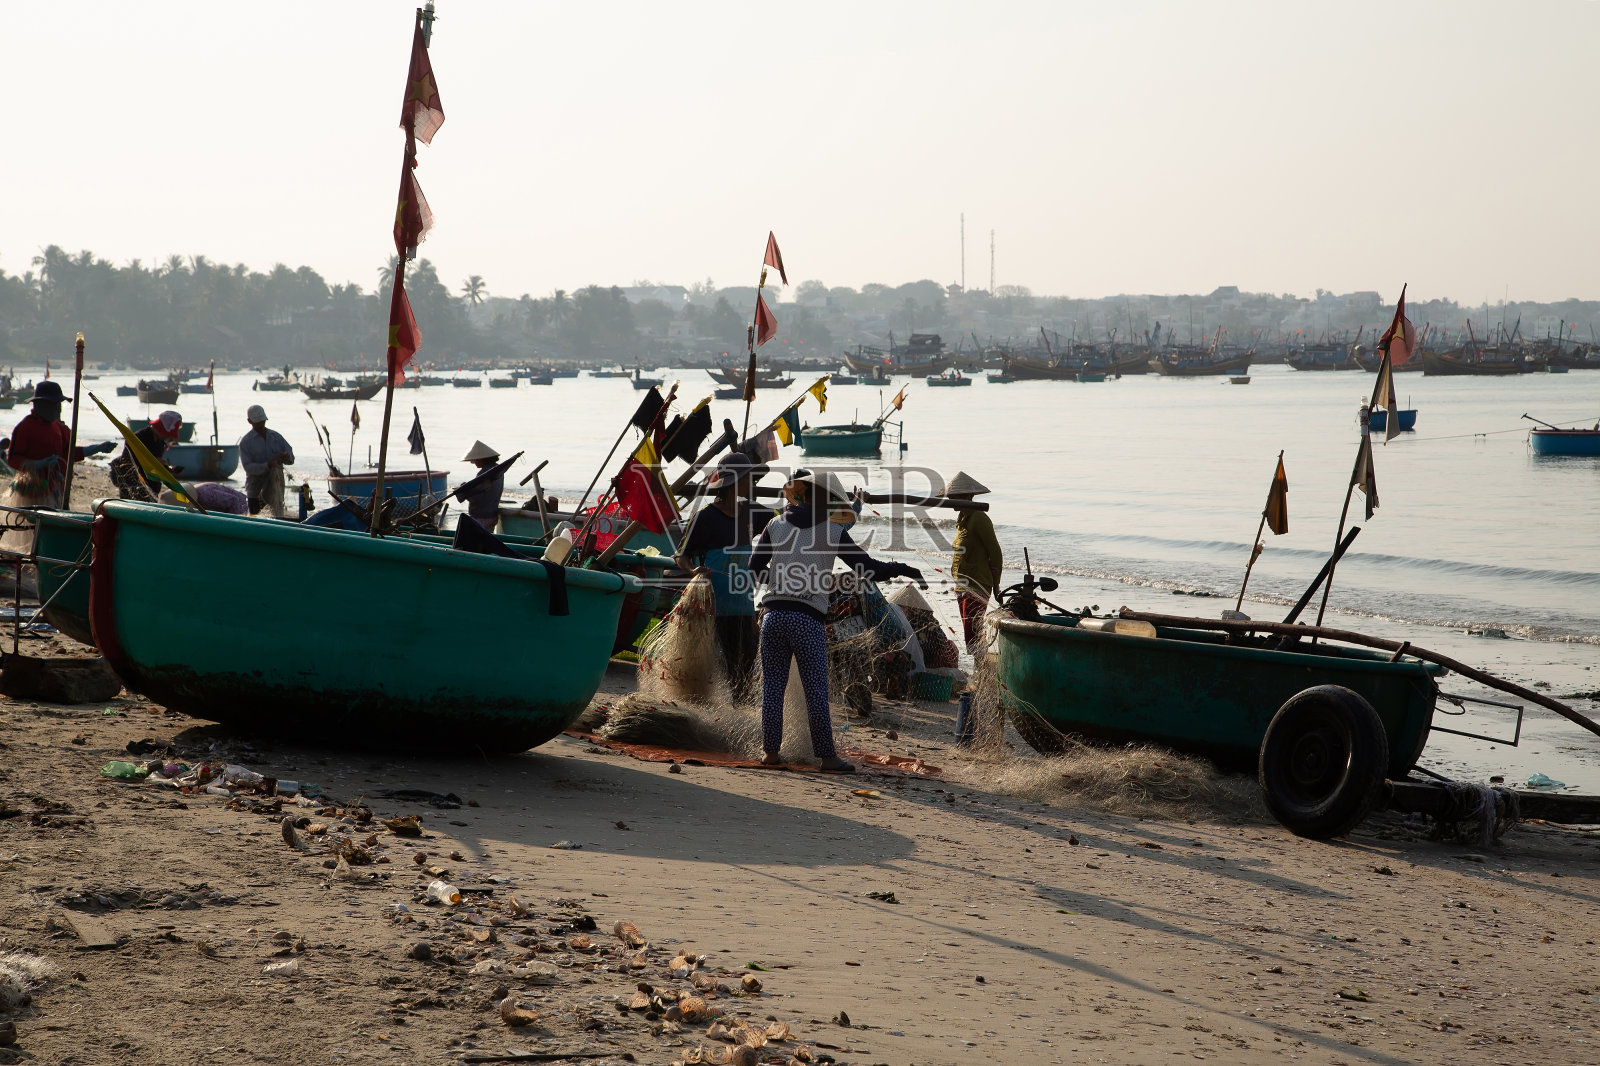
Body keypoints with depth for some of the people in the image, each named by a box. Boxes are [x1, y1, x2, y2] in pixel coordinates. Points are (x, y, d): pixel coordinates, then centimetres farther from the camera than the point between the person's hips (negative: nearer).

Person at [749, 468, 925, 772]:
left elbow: (755, 565, 17)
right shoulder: (833, 533, 1)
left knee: (773, 684, 10)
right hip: (807, 619, -3)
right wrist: (906, 570, 14)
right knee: (816, 690, 1)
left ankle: (770, 750, 10)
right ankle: (826, 756, 3)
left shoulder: (777, 524, 11)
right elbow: (869, 569, 1)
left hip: (773, 613, 3)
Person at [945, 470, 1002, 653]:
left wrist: (996, 585, -10)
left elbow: (995, 553, -13)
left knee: (972, 637, -14)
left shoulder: (979, 518, -13)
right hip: (963, 587, 10)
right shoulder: (962, 518, 16)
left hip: (977, 587, -10)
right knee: (971, 634, 12)